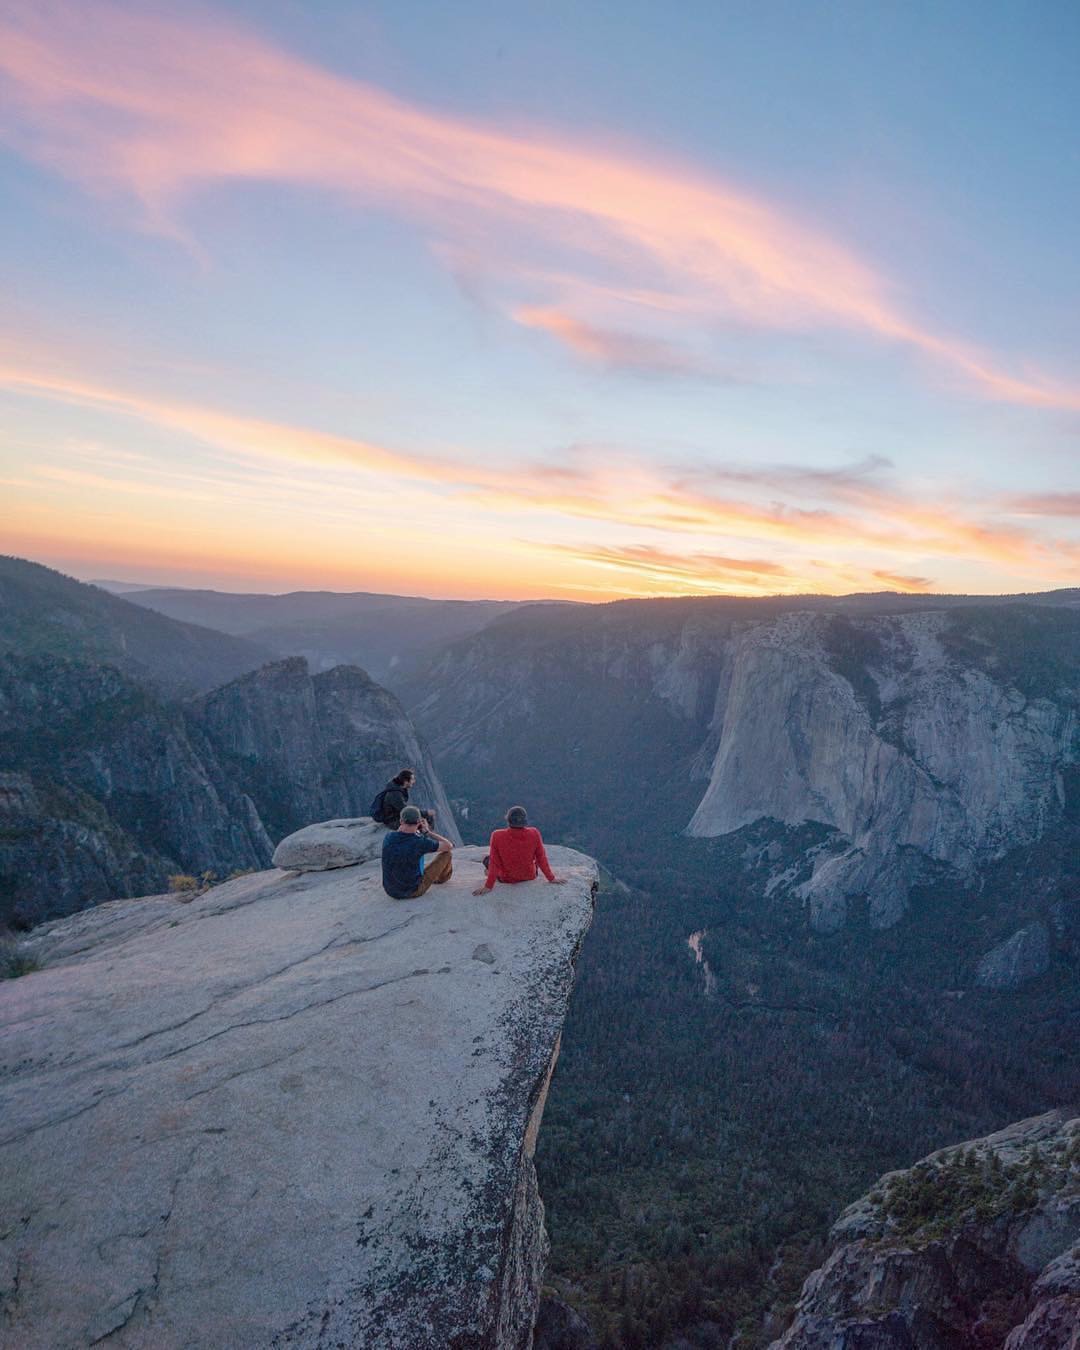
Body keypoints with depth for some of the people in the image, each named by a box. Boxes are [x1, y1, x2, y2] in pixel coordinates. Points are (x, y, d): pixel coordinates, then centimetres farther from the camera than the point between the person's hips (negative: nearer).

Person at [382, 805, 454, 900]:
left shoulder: (389, 836, -12)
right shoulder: (421, 842, -25)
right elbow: (449, 846, -7)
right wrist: (427, 832, -2)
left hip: (391, 891, 5)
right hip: (413, 892, -4)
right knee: (446, 853, 6)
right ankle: (443, 876, 44)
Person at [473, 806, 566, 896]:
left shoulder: (497, 836, -28)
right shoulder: (534, 833, -24)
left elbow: (494, 863, -20)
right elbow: (541, 858, -12)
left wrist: (488, 886, -10)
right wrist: (551, 878, 0)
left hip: (506, 879, -1)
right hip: (529, 877, 1)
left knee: (487, 859, 25)